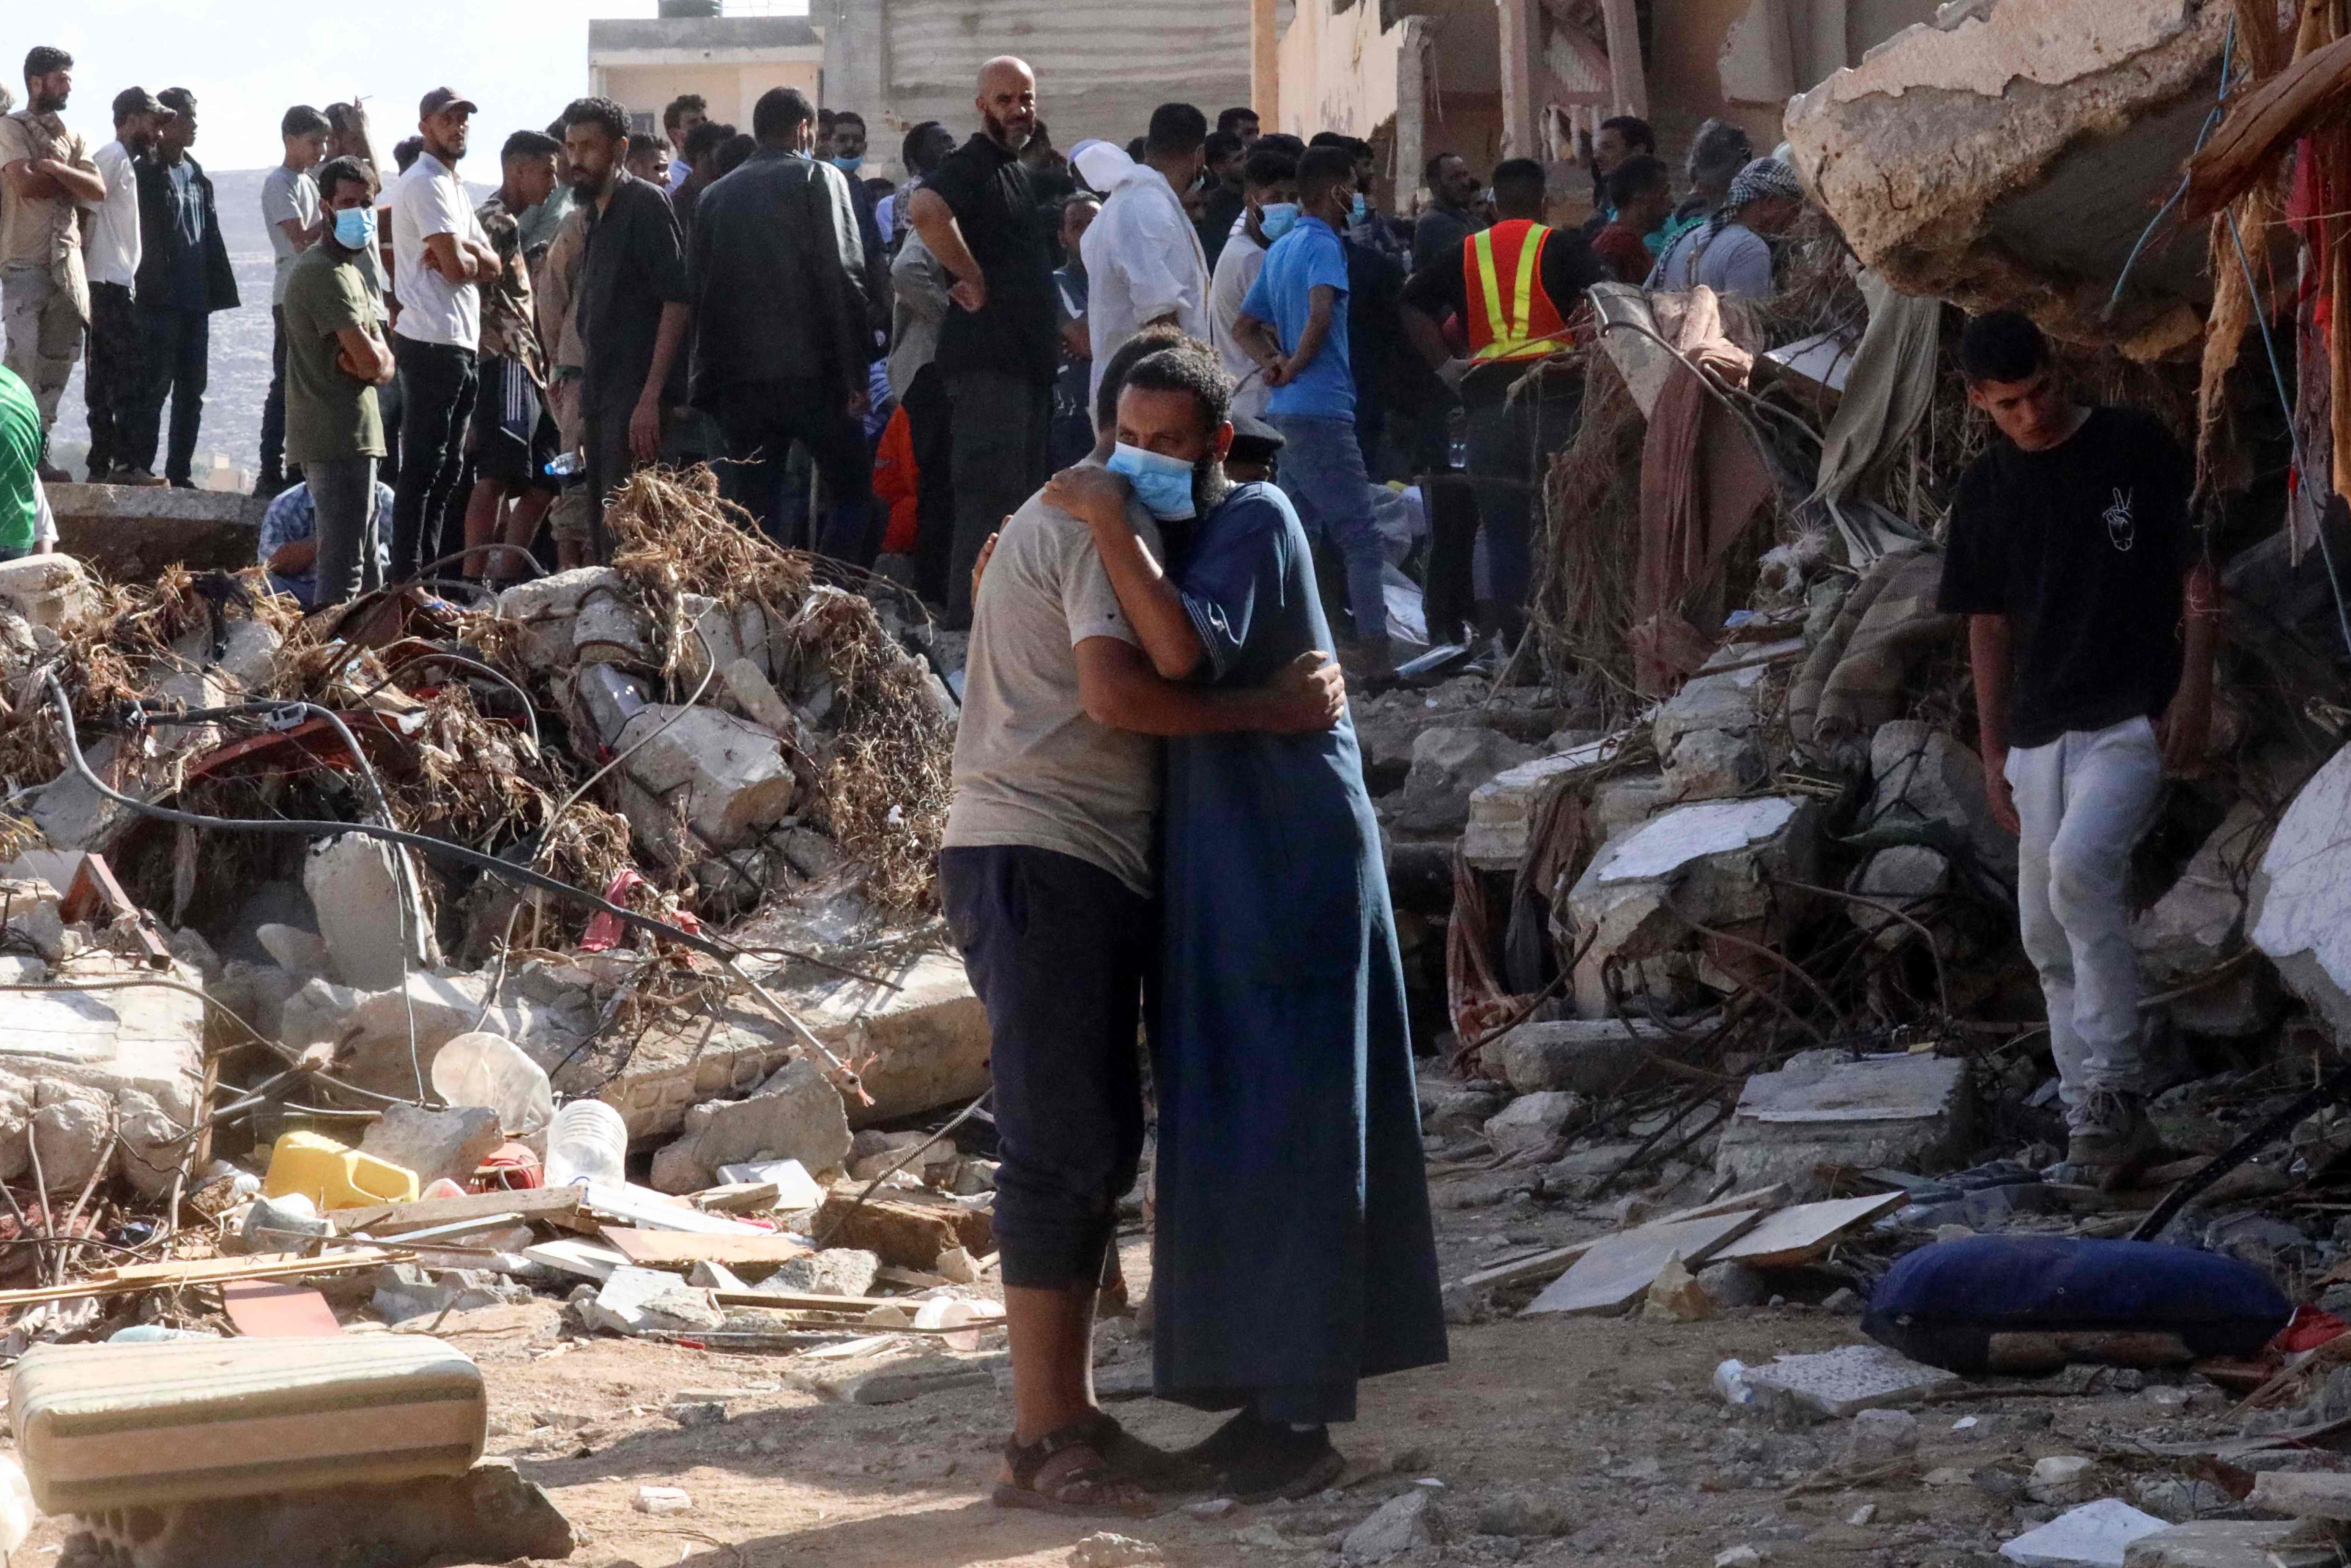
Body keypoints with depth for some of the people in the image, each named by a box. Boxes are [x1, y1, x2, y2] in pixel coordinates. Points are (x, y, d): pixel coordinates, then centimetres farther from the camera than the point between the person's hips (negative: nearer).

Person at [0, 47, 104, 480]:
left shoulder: (73, 138, 17)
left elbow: (98, 190, 3)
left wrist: (54, 169, -10)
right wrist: (72, 185, -2)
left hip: (66, 261, 6)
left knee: (61, 355, 6)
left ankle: (39, 450, 12)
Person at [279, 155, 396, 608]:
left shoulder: (348, 272, 21)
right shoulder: (325, 273, -12)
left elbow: (386, 366, 13)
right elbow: (372, 358, -21)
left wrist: (374, 361, -8)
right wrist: (377, 356, 1)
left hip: (352, 438, 11)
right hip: (339, 438, -11)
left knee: (367, 567, 15)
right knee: (344, 569, -12)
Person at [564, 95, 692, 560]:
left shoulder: (645, 204, -8)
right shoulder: (598, 214, 19)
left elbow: (678, 303, -17)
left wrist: (651, 398, -23)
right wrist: (585, 400, 19)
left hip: (638, 400, -9)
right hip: (603, 397, 9)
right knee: (604, 536, 10)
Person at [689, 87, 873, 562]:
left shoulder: (716, 195, 15)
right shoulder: (818, 179, 0)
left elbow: (701, 291, 14)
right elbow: (844, 279, -9)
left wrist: (708, 384, 17)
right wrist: (855, 375, -8)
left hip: (739, 380, 4)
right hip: (811, 374, -4)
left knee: (756, 510, 6)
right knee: (852, 492, 5)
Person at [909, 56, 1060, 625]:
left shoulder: (1021, 173, 20)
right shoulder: (971, 166, -10)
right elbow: (925, 210, -33)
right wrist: (973, 280, -24)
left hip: (1029, 359, 10)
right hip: (987, 359, -10)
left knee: (1025, 491, 13)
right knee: (991, 493, -11)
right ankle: (973, 616, -11)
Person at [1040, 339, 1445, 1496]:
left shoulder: (1254, 521, -11)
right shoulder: (1162, 537, 14)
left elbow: (1185, 652, -27)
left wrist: (1109, 527, -22)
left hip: (1289, 860, -9)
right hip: (1210, 863, 9)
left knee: (1287, 1129, -8)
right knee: (1224, 1134, 9)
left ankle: (1304, 1413, -5)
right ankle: (1265, 1397, 15)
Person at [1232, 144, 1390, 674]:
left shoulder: (1280, 249, 17)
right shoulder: (1323, 245, -11)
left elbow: (1244, 326, 24)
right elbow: (1321, 313, -28)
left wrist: (1275, 362, 7)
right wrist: (1295, 365, -12)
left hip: (1285, 411, 9)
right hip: (1321, 408, -9)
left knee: (1300, 532, 13)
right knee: (1360, 536, -8)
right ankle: (1376, 657, -12)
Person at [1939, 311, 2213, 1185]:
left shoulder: (2135, 448, -3)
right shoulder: (1985, 492, 10)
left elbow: (2197, 573, 0)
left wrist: (2194, 689, -10)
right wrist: (1993, 751, 12)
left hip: (2132, 718, -6)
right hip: (2040, 733, 6)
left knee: (2080, 865, -27)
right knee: (2048, 931, 4)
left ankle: (2113, 1092, -22)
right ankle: (2091, 1118, 12)